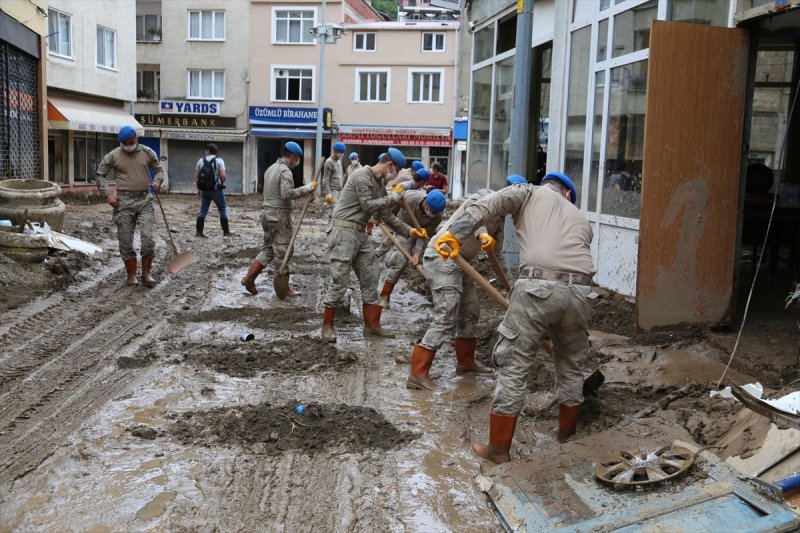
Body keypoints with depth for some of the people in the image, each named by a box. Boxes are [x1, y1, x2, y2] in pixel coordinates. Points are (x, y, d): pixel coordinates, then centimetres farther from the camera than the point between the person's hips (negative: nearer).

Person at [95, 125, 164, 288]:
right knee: (125, 241, 3)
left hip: (145, 200, 0)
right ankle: (131, 275, 15)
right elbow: (99, 175, 7)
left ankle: (146, 274, 4)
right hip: (124, 202, 0)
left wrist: (157, 181, -6)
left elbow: (159, 170, 16)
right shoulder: (113, 156, 0)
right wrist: (108, 194, -5)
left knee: (148, 238, -8)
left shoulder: (148, 153, 3)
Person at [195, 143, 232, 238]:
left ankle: (198, 231, 5)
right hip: (216, 190, -3)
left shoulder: (201, 160, 4)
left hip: (204, 190, 4)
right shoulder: (219, 160, -7)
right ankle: (226, 232, 9)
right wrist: (222, 182, 4)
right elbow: (223, 175, -17)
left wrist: (198, 189, 13)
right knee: (223, 210, 8)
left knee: (203, 211, 9)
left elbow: (196, 176, 5)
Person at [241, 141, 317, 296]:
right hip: (279, 215, -9)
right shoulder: (285, 171, -14)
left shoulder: (271, 168, 16)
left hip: (267, 213, 9)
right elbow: (286, 193, -28)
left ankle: (249, 278, 11)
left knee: (268, 248, 16)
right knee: (282, 252, -2)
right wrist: (306, 189, -24)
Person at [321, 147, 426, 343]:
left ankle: (372, 324, 16)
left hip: (361, 233, 9)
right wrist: (394, 198, -9)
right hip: (344, 231, -9)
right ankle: (327, 326, 5)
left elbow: (387, 215, 17)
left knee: (370, 278, 8)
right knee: (340, 280, -6)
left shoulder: (380, 183, 16)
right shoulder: (362, 176, -11)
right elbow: (368, 205, -17)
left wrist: (409, 231, 10)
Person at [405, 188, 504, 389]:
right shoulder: (485, 197, -11)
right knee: (446, 320, -14)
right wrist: (483, 234, -49)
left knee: (470, 310, 18)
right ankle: (417, 374, -13)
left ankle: (465, 361, 35)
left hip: (458, 262, 10)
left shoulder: (499, 219, 18)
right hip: (443, 257, -10)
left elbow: (497, 254, 21)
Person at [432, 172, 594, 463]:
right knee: (570, 363, 24)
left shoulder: (530, 192, 19)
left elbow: (489, 204, 0)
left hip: (538, 286, -4)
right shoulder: (581, 218, 30)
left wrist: (455, 233, -10)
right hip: (579, 291, 5)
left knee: (513, 366, 4)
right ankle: (567, 431, 41)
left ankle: (499, 447, 11)